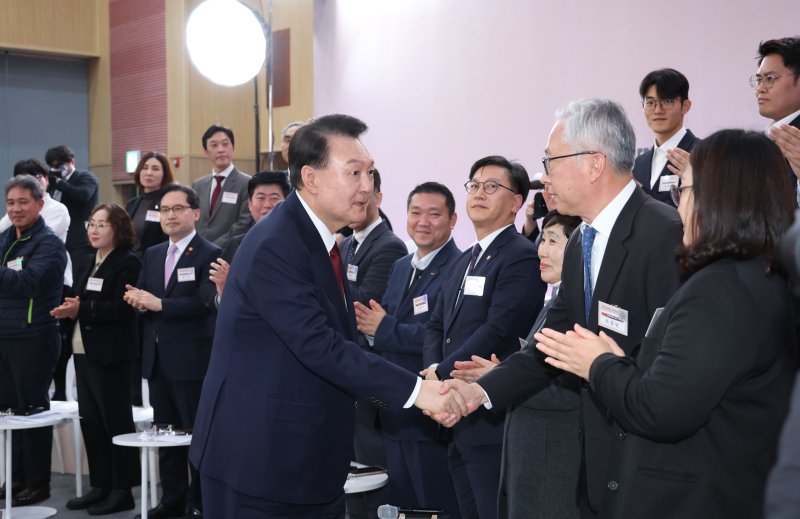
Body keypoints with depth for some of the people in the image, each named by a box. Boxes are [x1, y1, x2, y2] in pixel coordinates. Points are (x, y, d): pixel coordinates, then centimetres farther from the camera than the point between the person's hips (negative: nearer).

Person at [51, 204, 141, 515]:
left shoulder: (127, 263, -9)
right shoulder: (87, 264, 17)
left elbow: (121, 308, -19)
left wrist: (82, 308, -24)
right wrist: (69, 310, -2)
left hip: (111, 355, -8)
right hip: (84, 352, 8)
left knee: (115, 421, -2)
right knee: (89, 420, 11)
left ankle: (122, 491, 5)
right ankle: (100, 486, 20)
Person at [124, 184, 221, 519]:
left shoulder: (209, 255, -7)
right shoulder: (152, 255, 16)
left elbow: (205, 303, -19)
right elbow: (142, 297, 14)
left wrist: (159, 304, -22)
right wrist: (137, 299, -9)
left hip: (192, 359, -7)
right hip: (157, 359, 7)